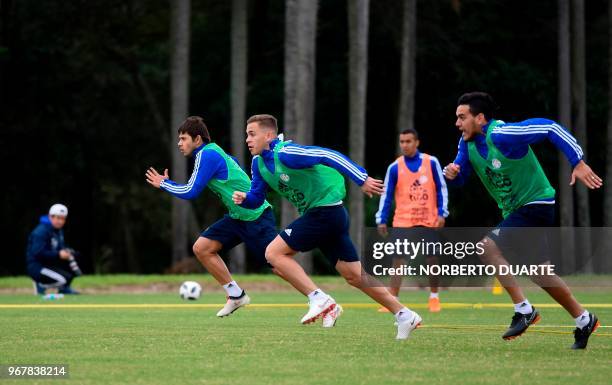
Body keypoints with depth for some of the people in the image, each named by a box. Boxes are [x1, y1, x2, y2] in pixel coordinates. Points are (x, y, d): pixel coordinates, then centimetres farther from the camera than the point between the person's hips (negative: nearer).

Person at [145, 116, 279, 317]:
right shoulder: (215, 152, 12)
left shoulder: (206, 155, -15)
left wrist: (164, 184, -2)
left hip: (255, 216, -10)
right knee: (201, 248, 4)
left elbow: (190, 192, -17)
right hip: (238, 216, 10)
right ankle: (236, 295, 10)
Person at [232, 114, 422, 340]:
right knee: (354, 275, 9)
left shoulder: (285, 154, -19)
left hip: (325, 209, -9)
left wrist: (362, 180, -31)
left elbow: (329, 156, -25)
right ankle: (404, 315, 13)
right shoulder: (259, 163, 8)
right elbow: (256, 197, 15)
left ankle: (320, 300, -13)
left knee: (274, 253, -13)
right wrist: (243, 199, -9)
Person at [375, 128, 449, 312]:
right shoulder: (395, 167, 0)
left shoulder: (431, 162, 0)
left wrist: (442, 213, -4)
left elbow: (441, 189, 4)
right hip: (403, 221, 0)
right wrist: (381, 220, -5)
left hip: (428, 221, 0)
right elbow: (386, 195, 2)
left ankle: (434, 297, 23)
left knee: (432, 259, 5)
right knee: (398, 260, -7)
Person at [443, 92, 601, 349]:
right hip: (516, 212, 10)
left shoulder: (501, 135, -24)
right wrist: (451, 173, -14)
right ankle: (584, 321, 29)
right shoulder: (468, 143, 2)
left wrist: (579, 163, -27)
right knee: (539, 272, 15)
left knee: (488, 246, -22)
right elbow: (460, 177, 11)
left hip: (537, 205, -10)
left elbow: (550, 128, -24)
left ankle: (524, 311, -14)